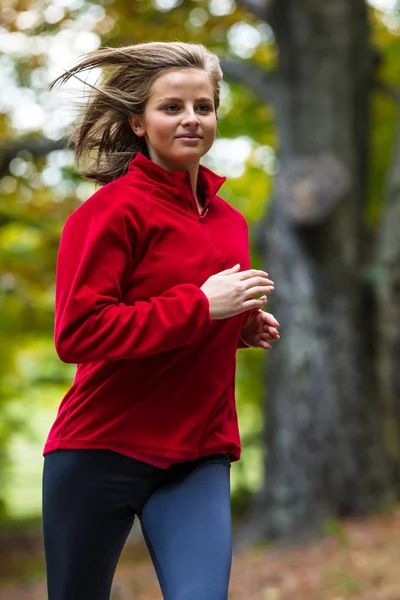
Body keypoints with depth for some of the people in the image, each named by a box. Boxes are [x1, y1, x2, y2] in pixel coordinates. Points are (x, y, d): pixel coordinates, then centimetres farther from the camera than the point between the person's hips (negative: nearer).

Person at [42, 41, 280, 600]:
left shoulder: (228, 220, 11)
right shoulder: (113, 209, -10)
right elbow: (78, 334, -19)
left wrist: (243, 327, 5)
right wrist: (202, 305, -19)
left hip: (198, 459, 5)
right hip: (101, 450, -5)